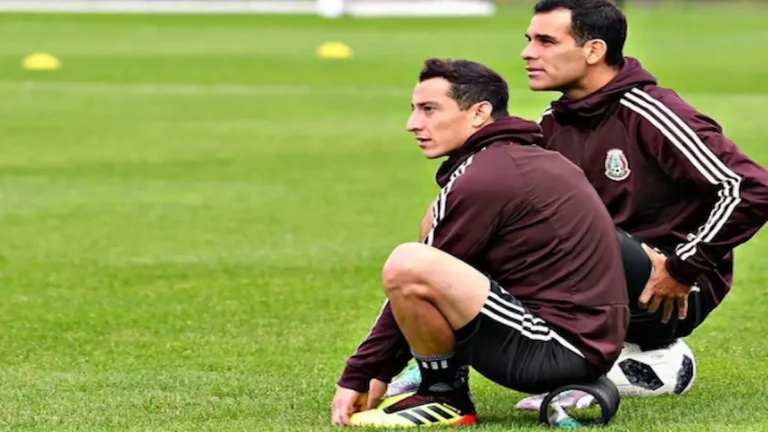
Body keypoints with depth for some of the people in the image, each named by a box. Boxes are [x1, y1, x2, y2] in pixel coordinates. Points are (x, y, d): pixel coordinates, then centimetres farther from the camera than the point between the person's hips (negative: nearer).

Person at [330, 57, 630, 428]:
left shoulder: (481, 179, -12)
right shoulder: (530, 159, 18)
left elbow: (412, 280, -7)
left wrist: (357, 377, 0)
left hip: (560, 351, -10)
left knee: (407, 264, -23)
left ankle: (444, 398, -2)